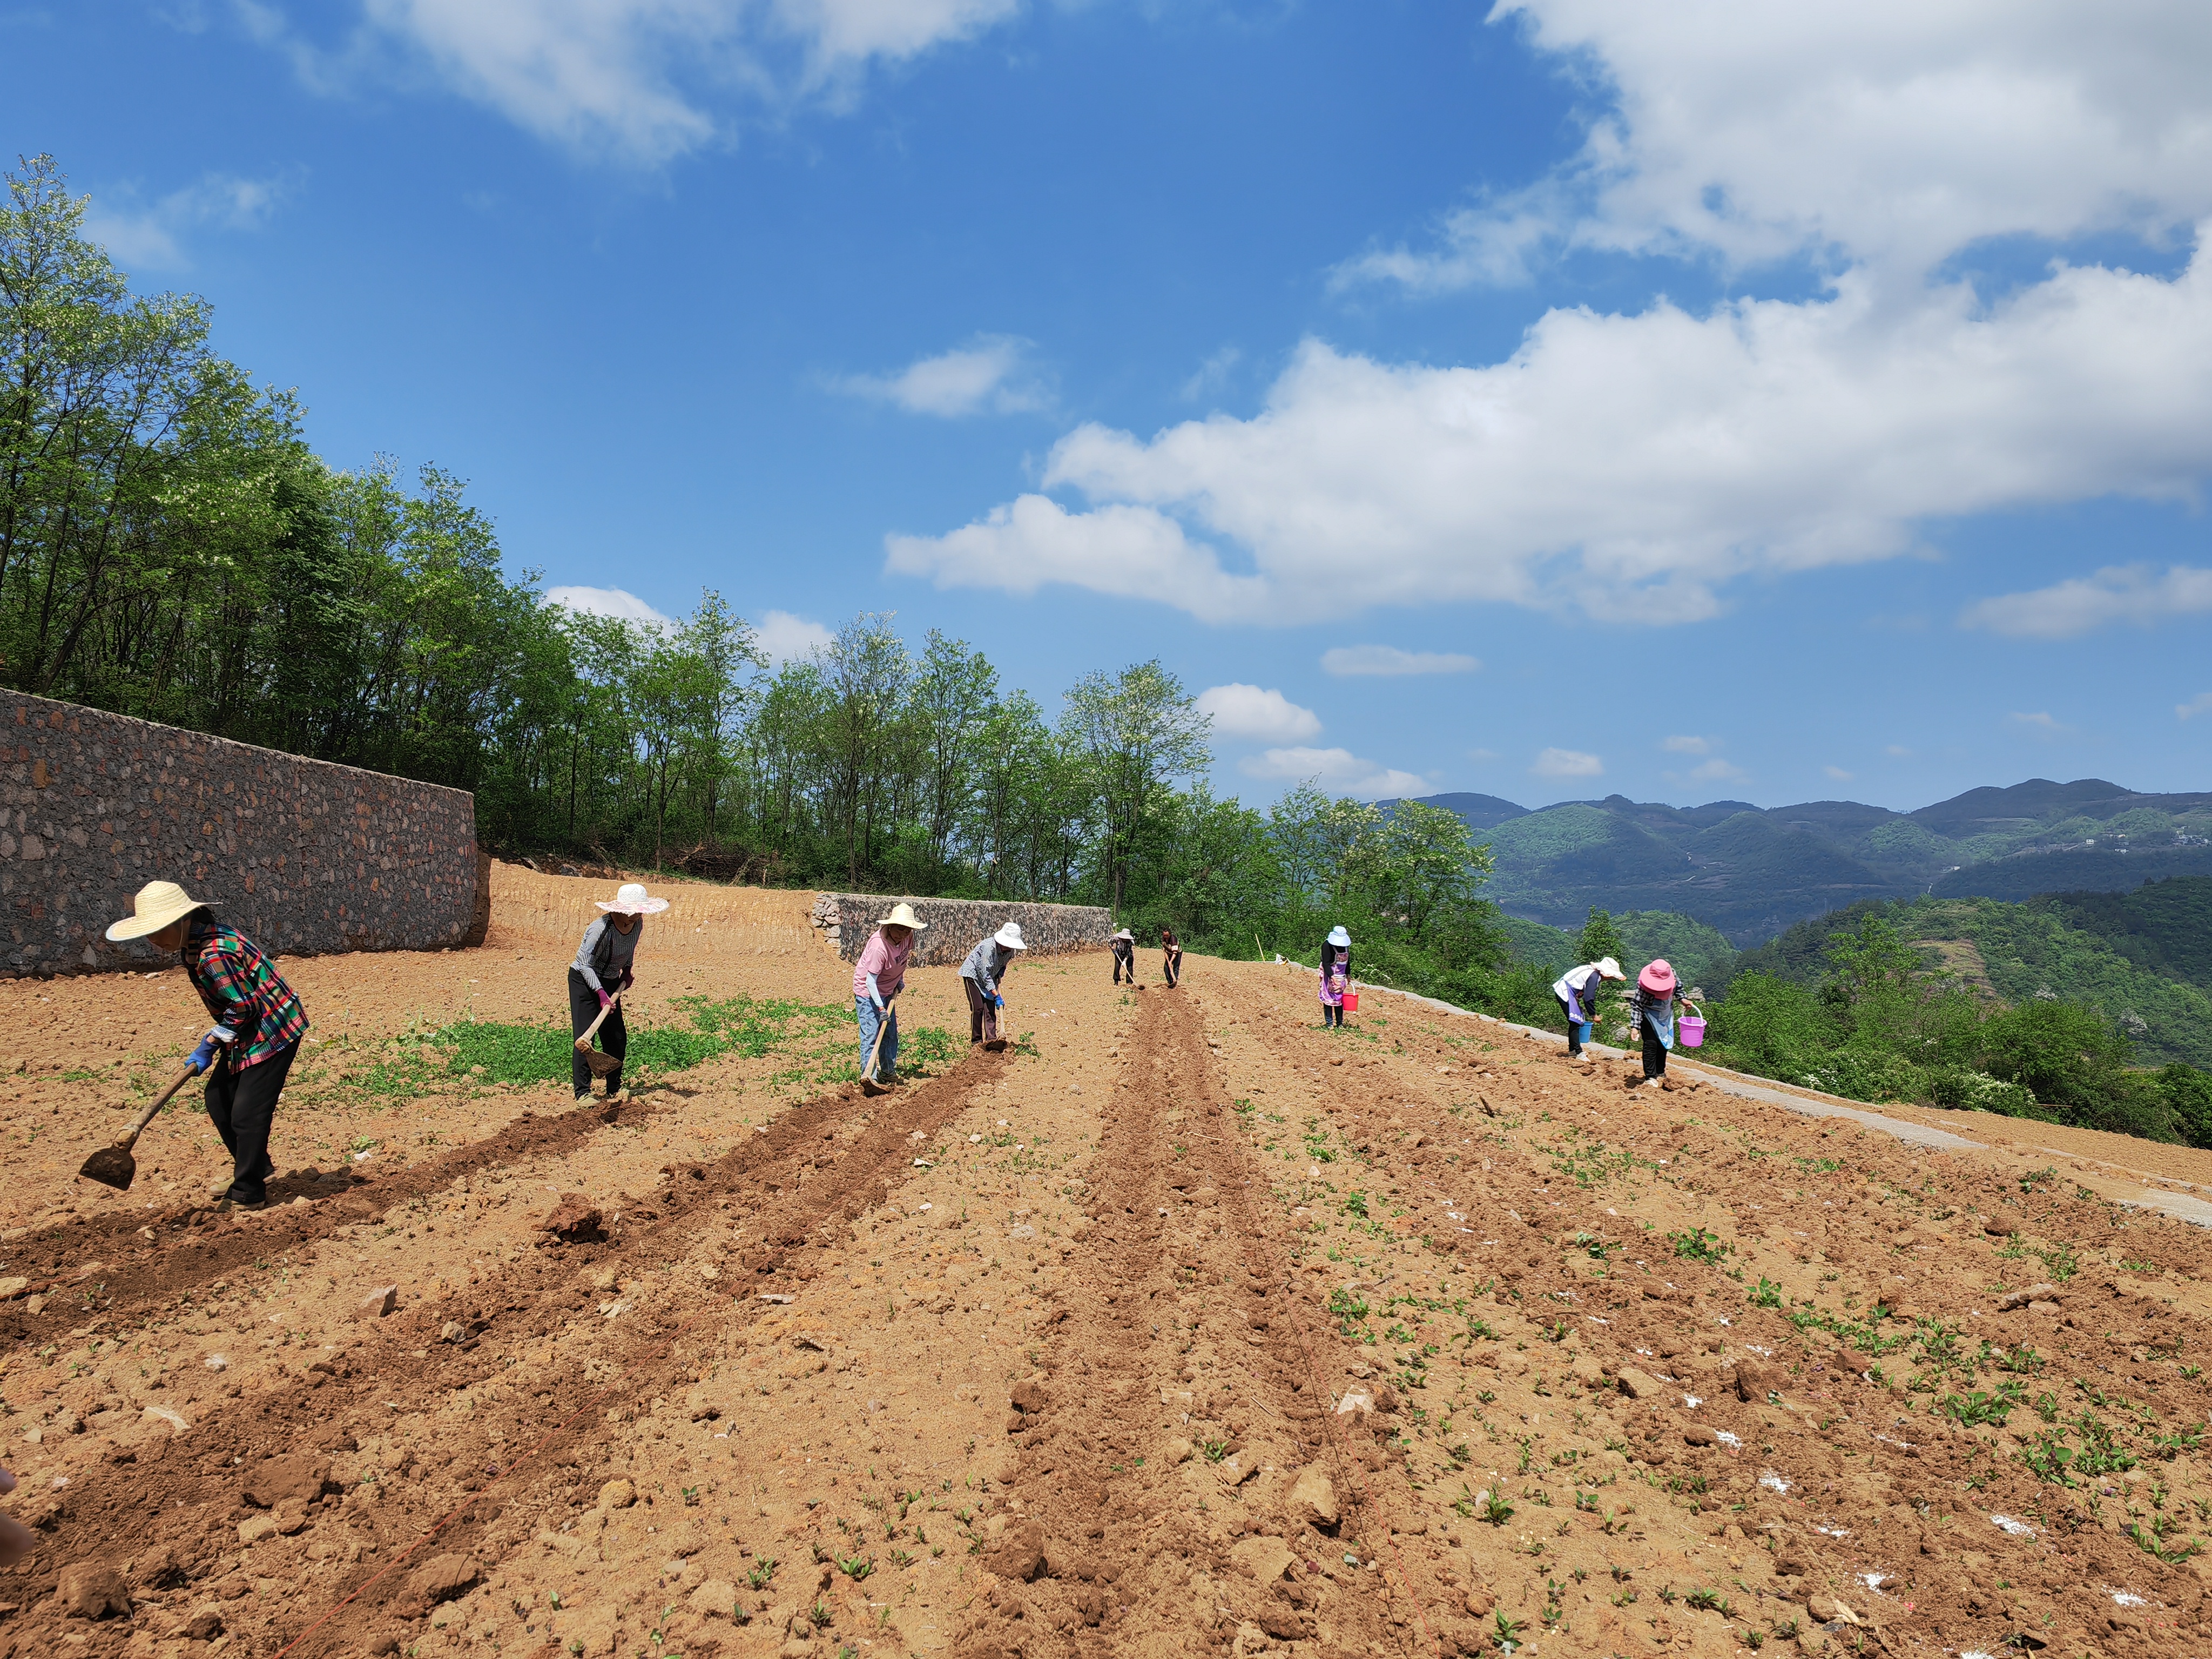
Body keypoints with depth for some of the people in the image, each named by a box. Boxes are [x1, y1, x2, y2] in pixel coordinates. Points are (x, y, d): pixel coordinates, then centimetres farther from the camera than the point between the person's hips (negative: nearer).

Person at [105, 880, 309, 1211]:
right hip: (248, 1034, 11)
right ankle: (257, 1171, 30)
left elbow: (241, 1009, -23)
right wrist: (214, 1045, 11)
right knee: (218, 1100, 15)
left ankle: (247, 1195, 8)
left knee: (246, 1114, -5)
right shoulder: (196, 943, 5)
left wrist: (209, 1045, -12)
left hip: (271, 1032, -11)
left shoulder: (213, 954, -26)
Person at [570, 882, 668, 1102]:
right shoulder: (601, 928, -28)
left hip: (610, 983, 7)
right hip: (584, 980, -7)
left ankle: (614, 1089, 18)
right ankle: (582, 1092, -6)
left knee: (618, 1037, 6)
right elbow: (584, 963, -24)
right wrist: (601, 992, -30)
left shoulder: (637, 926, -6)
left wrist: (628, 970, 0)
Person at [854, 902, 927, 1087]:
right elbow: (870, 981, -29)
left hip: (887, 991, 8)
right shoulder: (879, 946, -32)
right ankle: (868, 1075, -10)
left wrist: (900, 980, 1)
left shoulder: (906, 938, -11)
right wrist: (881, 1009, -30)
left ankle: (887, 1072, 24)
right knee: (871, 1034, -13)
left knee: (891, 1033, 12)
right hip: (867, 991, -8)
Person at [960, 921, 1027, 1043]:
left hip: (989, 978, 6)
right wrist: (997, 996, -31)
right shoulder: (989, 947, -35)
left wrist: (1000, 974, -10)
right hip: (973, 974, -6)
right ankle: (976, 1041, -2)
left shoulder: (1010, 950, -15)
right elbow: (985, 975, -32)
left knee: (990, 1008, -3)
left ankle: (991, 1039, -2)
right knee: (978, 1008, -12)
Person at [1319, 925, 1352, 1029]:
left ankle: (1340, 1023, 13)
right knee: (1328, 998, -2)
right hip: (1329, 974, -5)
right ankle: (1329, 1023, 4)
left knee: (1340, 999, 8)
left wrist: (1348, 975, 18)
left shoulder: (1346, 944, 4)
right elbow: (1326, 963, -21)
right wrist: (1332, 976, -31)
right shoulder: (1327, 945, -16)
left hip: (1341, 975, 6)